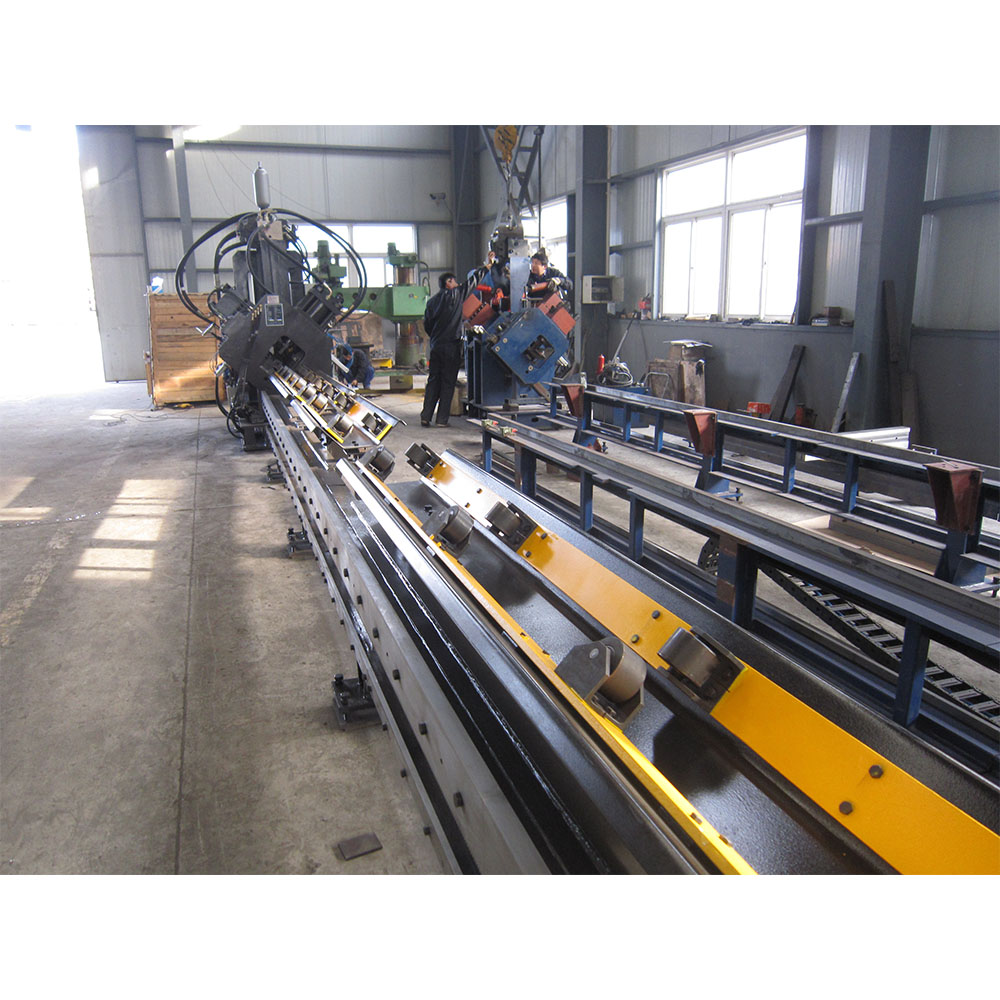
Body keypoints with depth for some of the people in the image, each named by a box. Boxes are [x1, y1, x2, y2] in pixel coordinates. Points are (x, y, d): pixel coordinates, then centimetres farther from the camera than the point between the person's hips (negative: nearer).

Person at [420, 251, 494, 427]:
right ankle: (442, 419, -1)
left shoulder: (432, 301, 13)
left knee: (433, 381, 8)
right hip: (451, 346, -5)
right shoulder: (455, 295, -3)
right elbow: (473, 280, 3)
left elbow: (427, 325, 15)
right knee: (448, 383, -1)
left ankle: (425, 417, 4)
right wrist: (489, 263, 13)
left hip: (435, 346, 5)